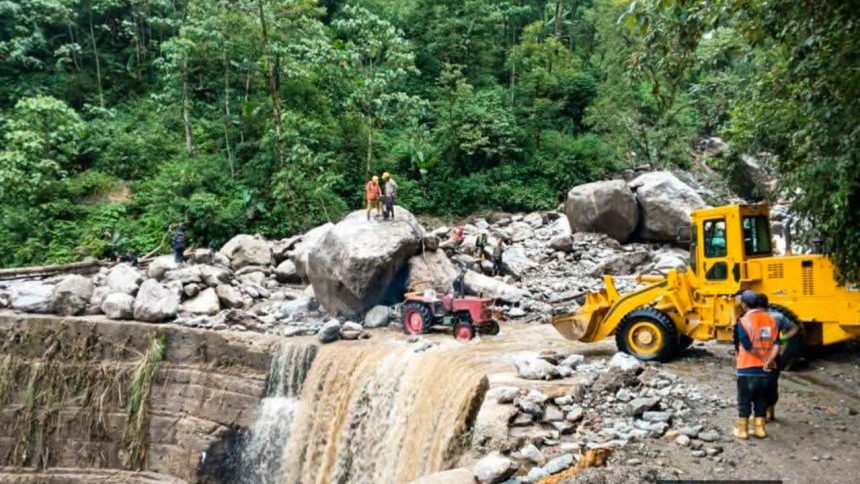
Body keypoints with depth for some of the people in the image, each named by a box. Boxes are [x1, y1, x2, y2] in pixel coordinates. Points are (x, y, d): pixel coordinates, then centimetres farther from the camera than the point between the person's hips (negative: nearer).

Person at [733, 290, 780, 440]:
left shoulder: (744, 321, -13)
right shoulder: (770, 319, 4)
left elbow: (748, 347, -18)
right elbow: (776, 344, -4)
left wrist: (765, 360, -8)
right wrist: (768, 361, -13)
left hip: (747, 368, -5)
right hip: (765, 370, 5)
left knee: (744, 400, 7)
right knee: (761, 399, 16)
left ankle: (742, 429, 14)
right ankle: (759, 428, 21)